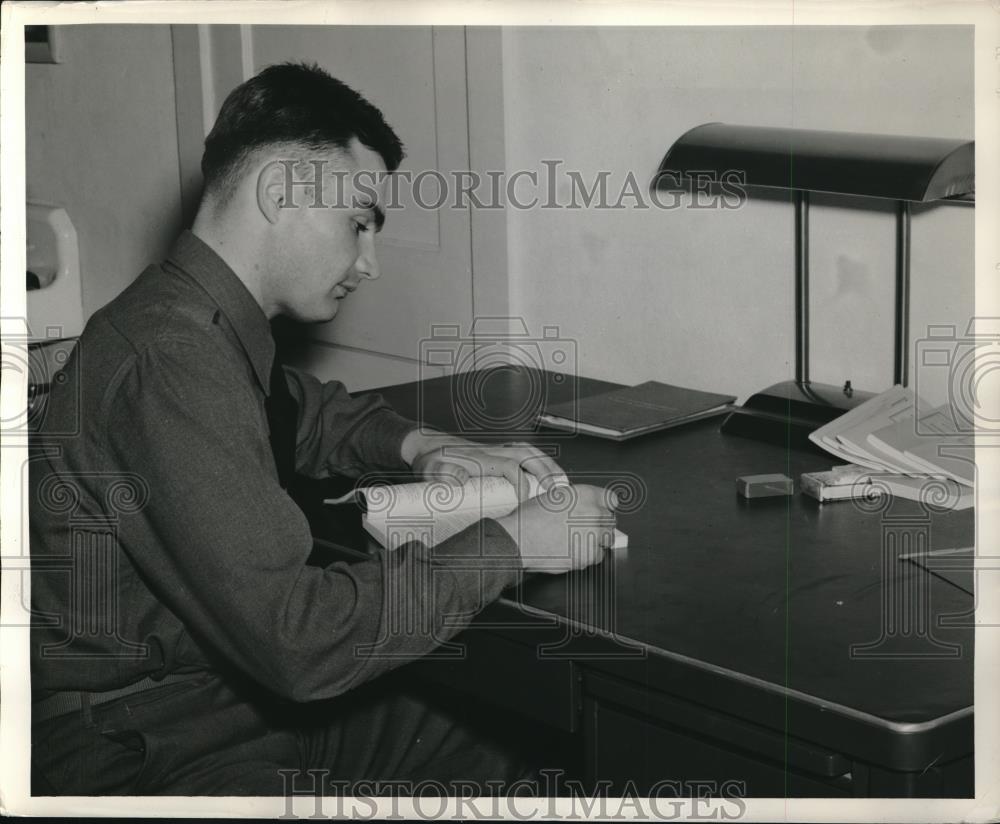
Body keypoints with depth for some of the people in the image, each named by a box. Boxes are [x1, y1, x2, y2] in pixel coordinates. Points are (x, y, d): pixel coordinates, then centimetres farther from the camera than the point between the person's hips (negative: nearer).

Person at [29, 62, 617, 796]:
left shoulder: (203, 322, 5)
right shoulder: (168, 357, -25)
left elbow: (308, 412, 29)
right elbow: (297, 636, -29)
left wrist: (418, 445, 9)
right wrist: (507, 544, -18)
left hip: (240, 690, 9)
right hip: (144, 742, -9)